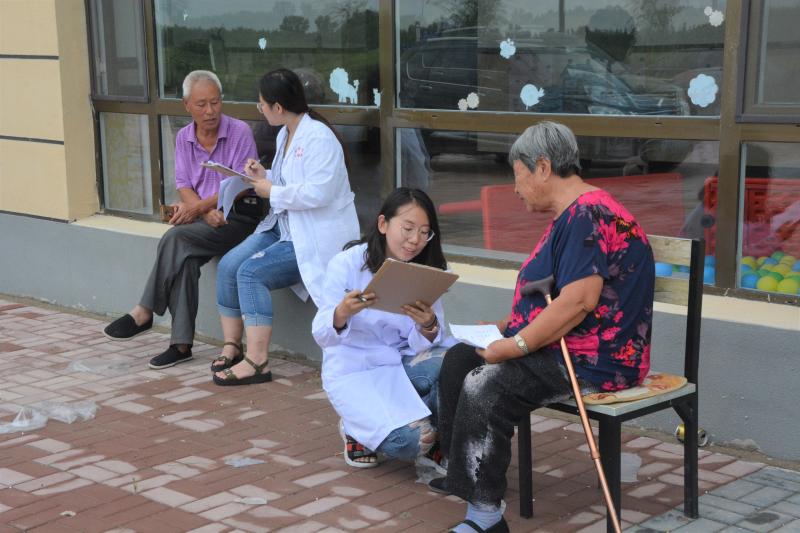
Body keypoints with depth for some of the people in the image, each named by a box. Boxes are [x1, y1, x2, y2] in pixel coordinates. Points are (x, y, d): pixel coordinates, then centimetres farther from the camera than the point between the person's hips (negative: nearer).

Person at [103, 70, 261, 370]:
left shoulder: (239, 132, -5)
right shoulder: (183, 138, 12)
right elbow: (183, 187, 6)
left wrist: (198, 207, -20)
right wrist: (206, 211, -15)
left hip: (237, 218, -5)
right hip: (200, 216, 5)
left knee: (176, 238, -29)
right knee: (185, 259, -27)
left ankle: (144, 313, -20)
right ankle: (181, 343, -25)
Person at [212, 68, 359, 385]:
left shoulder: (319, 138, -19)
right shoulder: (285, 134, 13)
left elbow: (317, 192, -28)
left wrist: (272, 192, -16)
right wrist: (264, 177, 7)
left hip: (316, 237, -10)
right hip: (283, 226, 10)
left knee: (252, 272, -23)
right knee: (229, 265, -6)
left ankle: (257, 362, -19)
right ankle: (232, 345, 4)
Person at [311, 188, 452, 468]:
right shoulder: (347, 264, -11)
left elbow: (424, 345, -6)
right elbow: (322, 335, -16)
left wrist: (428, 326, -30)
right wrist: (343, 313, -38)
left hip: (402, 364, 4)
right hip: (354, 371, -4)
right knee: (410, 440, -26)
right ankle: (356, 429, 8)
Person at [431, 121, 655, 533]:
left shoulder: (589, 216, -19)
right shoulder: (570, 215, 16)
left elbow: (578, 302, -29)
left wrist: (514, 346, -22)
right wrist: (504, 328, 14)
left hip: (592, 361, -11)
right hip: (561, 347, 11)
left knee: (486, 388, -27)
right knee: (459, 358, 8)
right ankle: (458, 471, 17)